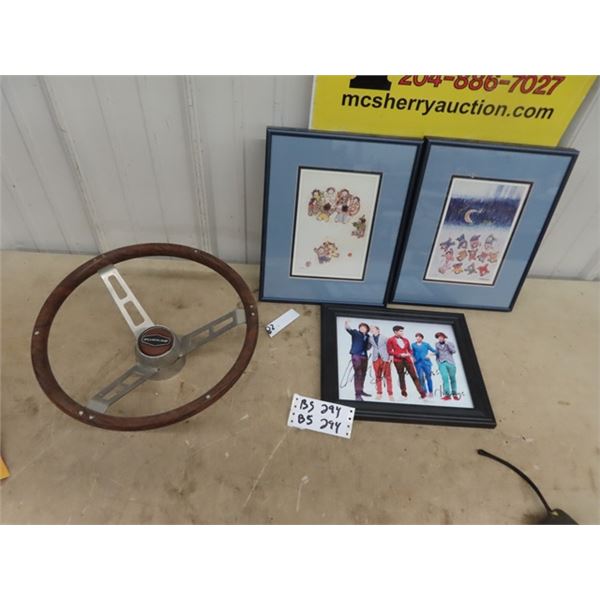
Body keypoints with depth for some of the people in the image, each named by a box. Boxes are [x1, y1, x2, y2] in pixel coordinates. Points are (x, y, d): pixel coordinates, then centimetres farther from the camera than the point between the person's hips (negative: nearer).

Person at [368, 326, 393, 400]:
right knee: (378, 376, 5)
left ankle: (390, 394, 3)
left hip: (385, 358, -2)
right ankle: (379, 393, 12)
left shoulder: (384, 338, 1)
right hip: (376, 359, 2)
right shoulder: (370, 338, 8)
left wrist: (390, 357, -7)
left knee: (388, 376, -1)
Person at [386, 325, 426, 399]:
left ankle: (422, 393, 3)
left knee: (414, 376, 1)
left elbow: (410, 350, 22)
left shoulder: (405, 340, 15)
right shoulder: (390, 340, 1)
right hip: (398, 360, -3)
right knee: (401, 376, 2)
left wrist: (409, 354, -1)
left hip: (407, 359, 4)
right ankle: (404, 393, 10)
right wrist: (400, 355, -13)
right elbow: (390, 351, -4)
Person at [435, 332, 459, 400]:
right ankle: (447, 394, -21)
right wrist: (438, 361, 12)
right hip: (442, 363, 0)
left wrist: (447, 344, -8)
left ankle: (454, 394, 17)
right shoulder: (437, 345, 14)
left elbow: (454, 351, -5)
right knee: (445, 378, -17)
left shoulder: (450, 343, 9)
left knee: (452, 378, 2)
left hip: (450, 363, 0)